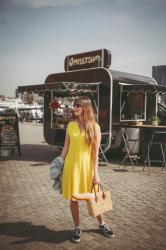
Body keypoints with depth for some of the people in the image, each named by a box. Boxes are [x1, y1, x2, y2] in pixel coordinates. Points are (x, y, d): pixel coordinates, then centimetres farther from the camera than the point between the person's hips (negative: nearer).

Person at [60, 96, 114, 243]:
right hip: (72, 164, 2)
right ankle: (77, 228, 28)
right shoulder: (71, 125, 2)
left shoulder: (95, 127, -5)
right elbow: (66, 147, 8)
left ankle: (102, 225, 33)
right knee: (73, 198, 9)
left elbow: (95, 151, -6)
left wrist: (96, 172, -8)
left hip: (87, 164, -2)